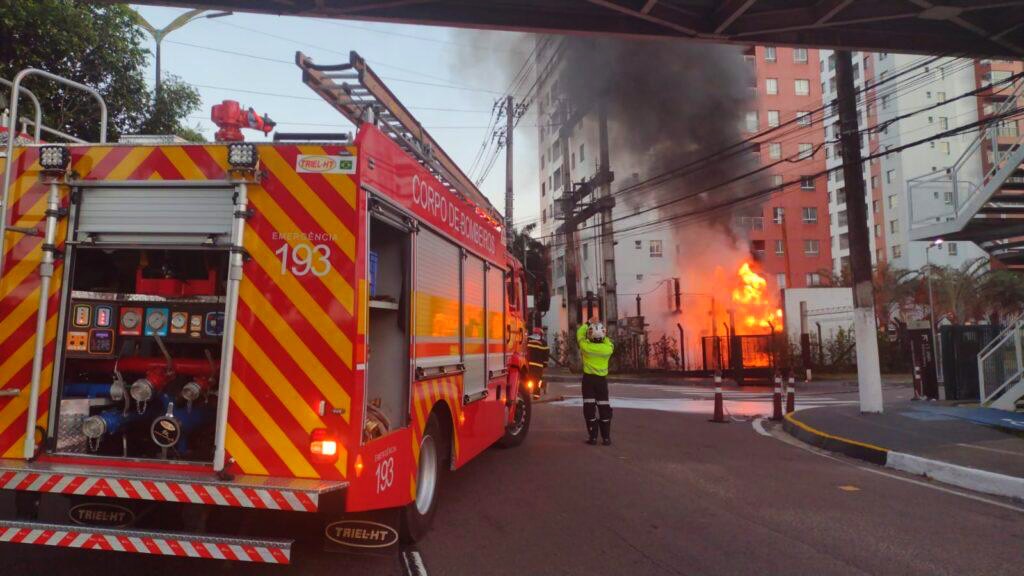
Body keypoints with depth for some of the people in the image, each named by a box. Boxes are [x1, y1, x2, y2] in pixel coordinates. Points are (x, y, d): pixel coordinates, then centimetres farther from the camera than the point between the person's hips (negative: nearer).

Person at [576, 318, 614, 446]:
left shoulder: (586, 346, -11)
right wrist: (603, 336, 19)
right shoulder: (608, 348, -9)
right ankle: (606, 437, 7)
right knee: (604, 407, 6)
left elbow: (580, 333, 7)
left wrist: (588, 323, 17)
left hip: (588, 378, -1)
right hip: (602, 379, 1)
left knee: (589, 407, 3)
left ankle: (592, 436, 2)